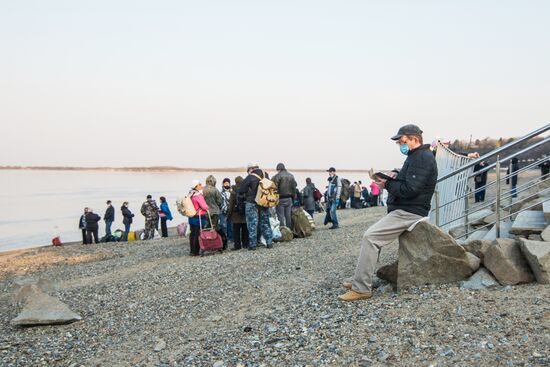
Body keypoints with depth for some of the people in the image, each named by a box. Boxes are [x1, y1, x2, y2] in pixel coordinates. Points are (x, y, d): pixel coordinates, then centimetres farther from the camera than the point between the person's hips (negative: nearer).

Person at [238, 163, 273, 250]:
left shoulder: (249, 178, -12)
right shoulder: (265, 176, 3)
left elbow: (241, 191, -9)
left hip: (252, 204, -5)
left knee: (252, 225, 1)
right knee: (265, 223, 14)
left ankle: (252, 245, 1)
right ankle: (269, 242, 15)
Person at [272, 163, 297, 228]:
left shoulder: (277, 176, -11)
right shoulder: (291, 176, 9)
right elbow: (294, 187, 12)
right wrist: (293, 197, 17)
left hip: (280, 199, -6)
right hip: (289, 199, 6)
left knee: (281, 216, -2)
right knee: (288, 216, 12)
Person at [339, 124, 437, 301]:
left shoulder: (422, 158, -17)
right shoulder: (417, 156, 17)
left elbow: (409, 190, -25)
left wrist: (387, 184, -10)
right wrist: (395, 175, 5)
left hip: (409, 212, -11)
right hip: (402, 210, 11)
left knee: (370, 237, -20)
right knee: (372, 236, 15)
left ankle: (362, 288, -18)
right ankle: (360, 280, 16)